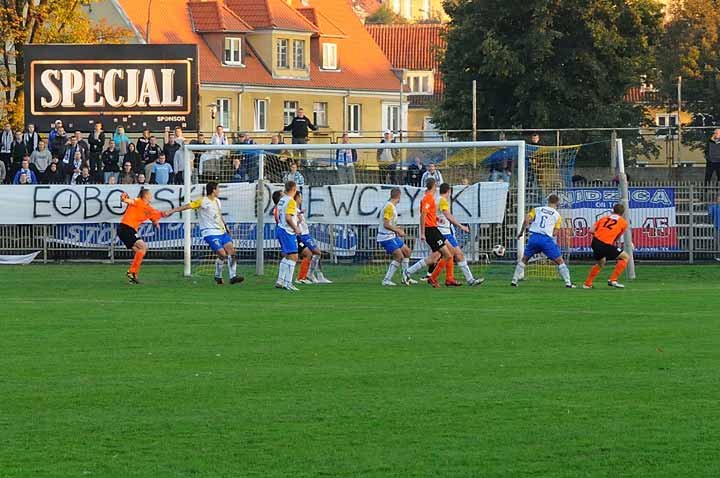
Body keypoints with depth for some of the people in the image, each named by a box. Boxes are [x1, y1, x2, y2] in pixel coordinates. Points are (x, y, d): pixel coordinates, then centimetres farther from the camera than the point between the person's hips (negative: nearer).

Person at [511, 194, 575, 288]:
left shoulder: (537, 210, 15)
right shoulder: (557, 215, 11)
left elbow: (527, 219, 1)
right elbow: (554, 232, 4)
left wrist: (521, 232, 10)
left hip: (534, 238, 2)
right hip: (547, 239, -2)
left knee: (524, 259, 20)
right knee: (560, 261, 7)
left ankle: (514, 281, 16)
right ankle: (568, 283, 1)